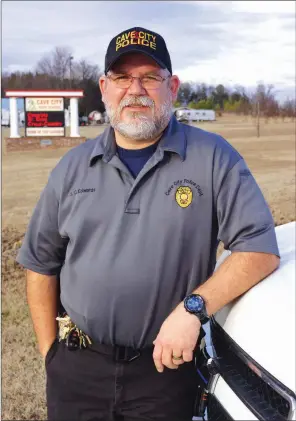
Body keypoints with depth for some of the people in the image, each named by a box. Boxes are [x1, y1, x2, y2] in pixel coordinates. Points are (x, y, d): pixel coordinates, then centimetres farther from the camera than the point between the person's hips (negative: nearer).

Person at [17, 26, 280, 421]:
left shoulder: (213, 158, -7)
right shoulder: (73, 167, 4)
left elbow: (260, 249, -11)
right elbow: (41, 263, 10)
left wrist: (192, 308, -22)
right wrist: (50, 351, 6)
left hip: (166, 365, -2)